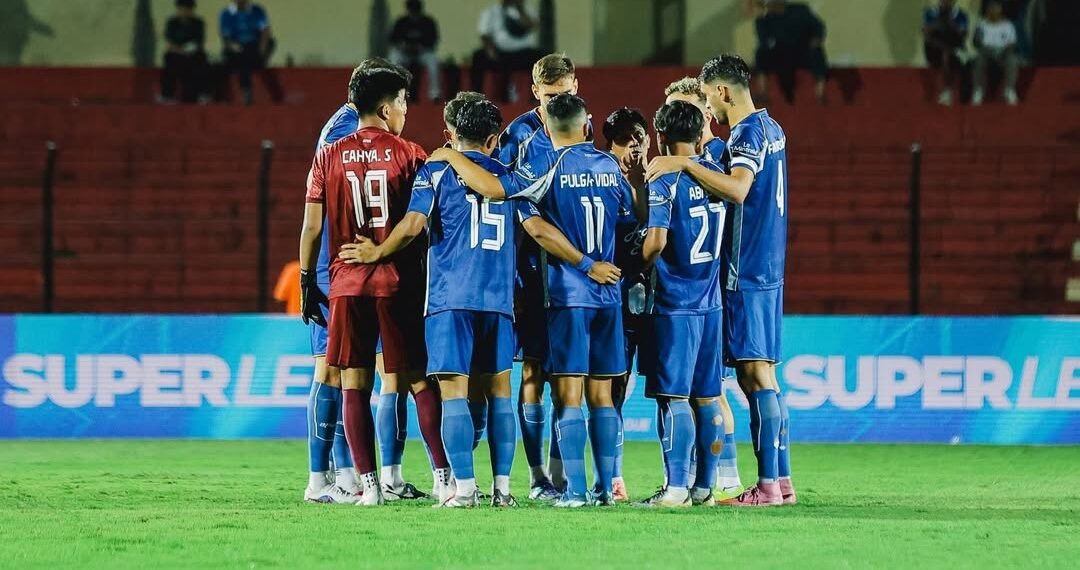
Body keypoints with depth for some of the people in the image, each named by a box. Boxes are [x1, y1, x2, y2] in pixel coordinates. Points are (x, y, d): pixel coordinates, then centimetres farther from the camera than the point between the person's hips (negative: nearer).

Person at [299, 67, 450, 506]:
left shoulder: (329, 158, 4)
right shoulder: (409, 156, -1)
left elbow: (312, 227, 2)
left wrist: (307, 282, 10)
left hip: (347, 284, 1)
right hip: (400, 284, -1)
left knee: (354, 385, 3)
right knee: (420, 381, 5)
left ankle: (369, 483, -3)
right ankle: (444, 476, 3)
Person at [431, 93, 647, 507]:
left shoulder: (551, 167, -10)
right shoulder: (610, 166, 7)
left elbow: (494, 188, -21)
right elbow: (638, 212, 19)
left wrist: (451, 158, -8)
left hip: (567, 292, -5)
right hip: (607, 294, 5)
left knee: (568, 395, -5)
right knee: (601, 396, 9)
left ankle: (575, 489, -10)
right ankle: (605, 487, 8)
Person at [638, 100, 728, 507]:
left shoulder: (663, 182, -11)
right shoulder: (715, 175, 9)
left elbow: (656, 241, -18)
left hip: (674, 305, -7)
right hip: (710, 300, 7)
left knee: (673, 397, -6)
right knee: (706, 397, 10)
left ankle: (677, 487, -10)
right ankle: (705, 486, 13)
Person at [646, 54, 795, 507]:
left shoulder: (748, 132, -14)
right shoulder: (770, 129, 16)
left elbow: (738, 189, -30)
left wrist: (684, 164, -29)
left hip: (747, 272, -10)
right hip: (765, 269, 10)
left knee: (755, 372, -9)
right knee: (759, 375, 12)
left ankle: (768, 484, -11)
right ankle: (781, 479, 13)